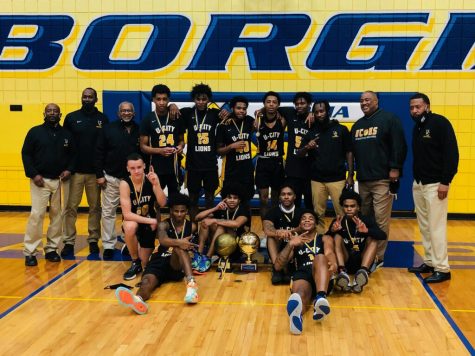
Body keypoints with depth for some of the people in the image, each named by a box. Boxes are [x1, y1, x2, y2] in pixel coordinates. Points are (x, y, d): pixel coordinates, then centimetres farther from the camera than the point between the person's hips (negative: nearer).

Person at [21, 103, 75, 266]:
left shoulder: (66, 134, 9)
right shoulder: (35, 132, 1)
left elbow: (72, 154, 14)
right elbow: (26, 154, 0)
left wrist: (69, 170, -4)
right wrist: (33, 174, -11)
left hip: (60, 180, 3)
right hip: (41, 180, -3)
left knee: (57, 215, 5)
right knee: (37, 214, -9)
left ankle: (51, 249, 16)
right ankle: (30, 252, -2)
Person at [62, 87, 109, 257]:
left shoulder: (103, 119, 4)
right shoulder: (71, 117, 4)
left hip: (95, 171, 1)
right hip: (74, 171, 0)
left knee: (95, 207, 9)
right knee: (71, 207, 0)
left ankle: (93, 240, 18)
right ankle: (69, 242, 7)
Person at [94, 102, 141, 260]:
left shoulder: (139, 130, 3)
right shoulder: (109, 129, -1)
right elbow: (99, 153, -2)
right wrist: (99, 175, -7)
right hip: (111, 178, -1)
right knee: (108, 212, 3)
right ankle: (108, 245, 12)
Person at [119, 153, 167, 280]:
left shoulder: (150, 180, -15)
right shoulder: (125, 184, -22)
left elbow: (162, 204, -25)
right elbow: (127, 214, -27)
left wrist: (156, 184, -39)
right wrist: (151, 221, -30)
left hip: (149, 222, 2)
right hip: (134, 221, -2)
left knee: (144, 264, 2)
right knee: (130, 226, -39)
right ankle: (135, 263, -15)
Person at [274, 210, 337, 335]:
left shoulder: (325, 238, 27)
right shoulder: (295, 242, 30)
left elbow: (329, 252, 2)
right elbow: (278, 266, 17)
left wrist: (333, 263, -24)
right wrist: (290, 245, 2)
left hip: (321, 277, 0)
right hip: (302, 275, 0)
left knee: (320, 257, -34)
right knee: (300, 292, -38)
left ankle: (321, 298, -60)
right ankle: (297, 315, -76)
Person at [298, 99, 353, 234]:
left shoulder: (341, 129, 3)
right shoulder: (311, 132, 9)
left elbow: (349, 153, 4)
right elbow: (299, 154, 8)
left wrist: (350, 175, -1)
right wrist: (307, 147, -14)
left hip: (337, 178, -2)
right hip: (317, 179, 2)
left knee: (342, 212, -6)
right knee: (318, 213, 5)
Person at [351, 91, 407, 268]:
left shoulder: (389, 119, -2)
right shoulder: (357, 125, 19)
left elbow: (399, 145, -9)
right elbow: (353, 151, 23)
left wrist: (395, 168, -14)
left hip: (382, 180, -7)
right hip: (363, 180, 7)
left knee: (380, 220, -7)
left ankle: (378, 257, -1)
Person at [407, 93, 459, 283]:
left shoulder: (440, 123, -9)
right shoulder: (416, 127, 14)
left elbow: (452, 153, -14)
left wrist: (445, 181, -19)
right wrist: (416, 178, 11)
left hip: (435, 184, -8)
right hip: (418, 184, 8)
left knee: (436, 227, -7)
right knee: (424, 227, 10)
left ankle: (442, 269, -1)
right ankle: (430, 262, 19)